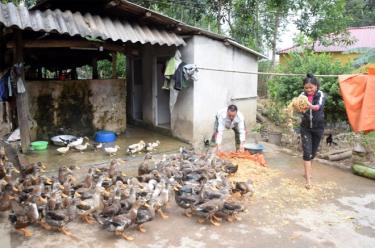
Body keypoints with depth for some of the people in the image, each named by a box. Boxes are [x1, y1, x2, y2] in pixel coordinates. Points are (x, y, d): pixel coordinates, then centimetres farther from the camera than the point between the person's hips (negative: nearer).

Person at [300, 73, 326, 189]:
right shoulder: (303, 95, -4)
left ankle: (307, 171, 37)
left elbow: (319, 106, -31)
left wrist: (311, 106, -54)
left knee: (313, 152, 13)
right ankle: (308, 179, -7)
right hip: (305, 127, 0)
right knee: (307, 152, -8)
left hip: (318, 128, 0)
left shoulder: (321, 95, -11)